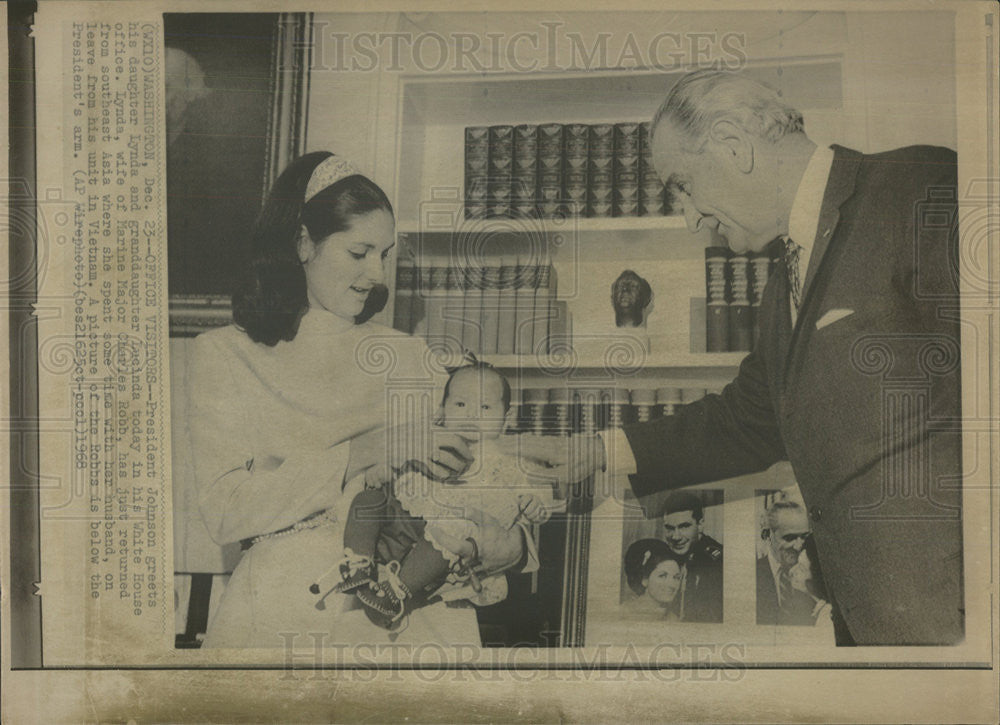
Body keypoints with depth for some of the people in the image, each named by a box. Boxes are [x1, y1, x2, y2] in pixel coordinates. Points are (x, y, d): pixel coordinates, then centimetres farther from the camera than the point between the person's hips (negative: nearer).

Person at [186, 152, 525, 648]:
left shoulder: (405, 355, 19)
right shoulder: (223, 355, 9)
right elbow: (222, 510, -4)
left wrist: (505, 541, -7)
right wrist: (362, 452, -11)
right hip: (282, 605, -3)